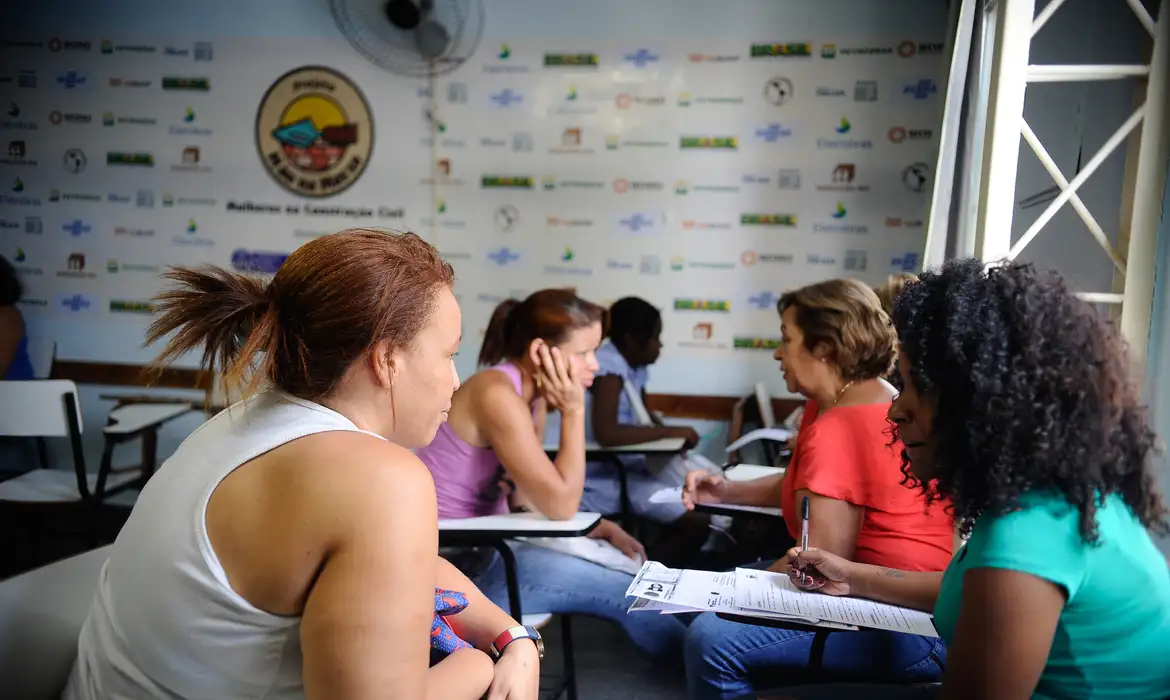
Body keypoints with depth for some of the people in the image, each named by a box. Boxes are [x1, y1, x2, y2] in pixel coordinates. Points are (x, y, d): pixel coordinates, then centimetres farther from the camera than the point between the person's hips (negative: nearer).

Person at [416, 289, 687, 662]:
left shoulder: (531, 395, 5)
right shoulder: (498, 395, -23)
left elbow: (539, 499, 6)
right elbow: (560, 506, -25)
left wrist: (602, 528, -6)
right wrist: (573, 411, -20)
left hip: (484, 545, 9)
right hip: (455, 563, -9)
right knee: (627, 593, -10)